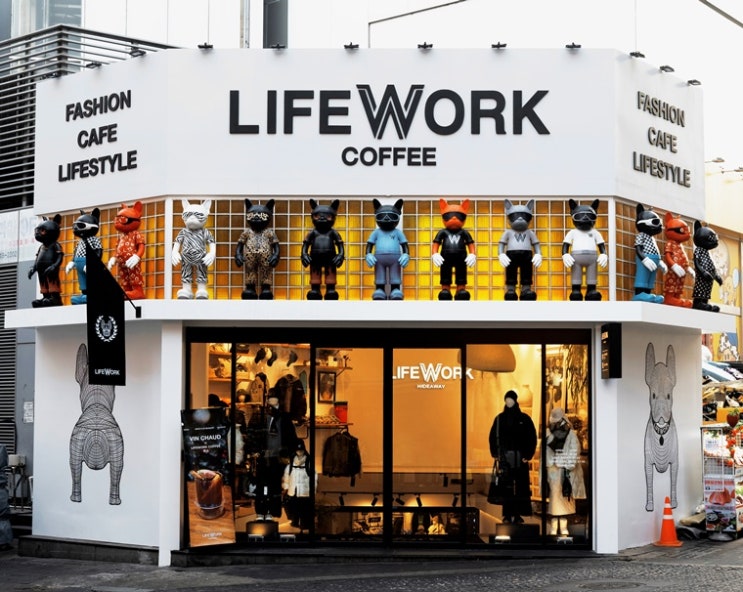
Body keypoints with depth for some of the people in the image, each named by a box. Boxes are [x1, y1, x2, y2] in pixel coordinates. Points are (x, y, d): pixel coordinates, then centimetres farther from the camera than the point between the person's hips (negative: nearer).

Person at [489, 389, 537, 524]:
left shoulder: (524, 419, 3)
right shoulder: (499, 418, 8)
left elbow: (532, 438, 2)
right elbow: (493, 436, 6)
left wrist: (528, 455, -6)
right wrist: (495, 453, -6)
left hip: (520, 457, -1)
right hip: (504, 457, 1)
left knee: (520, 486, -2)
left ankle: (517, 514, 2)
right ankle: (507, 514, 1)